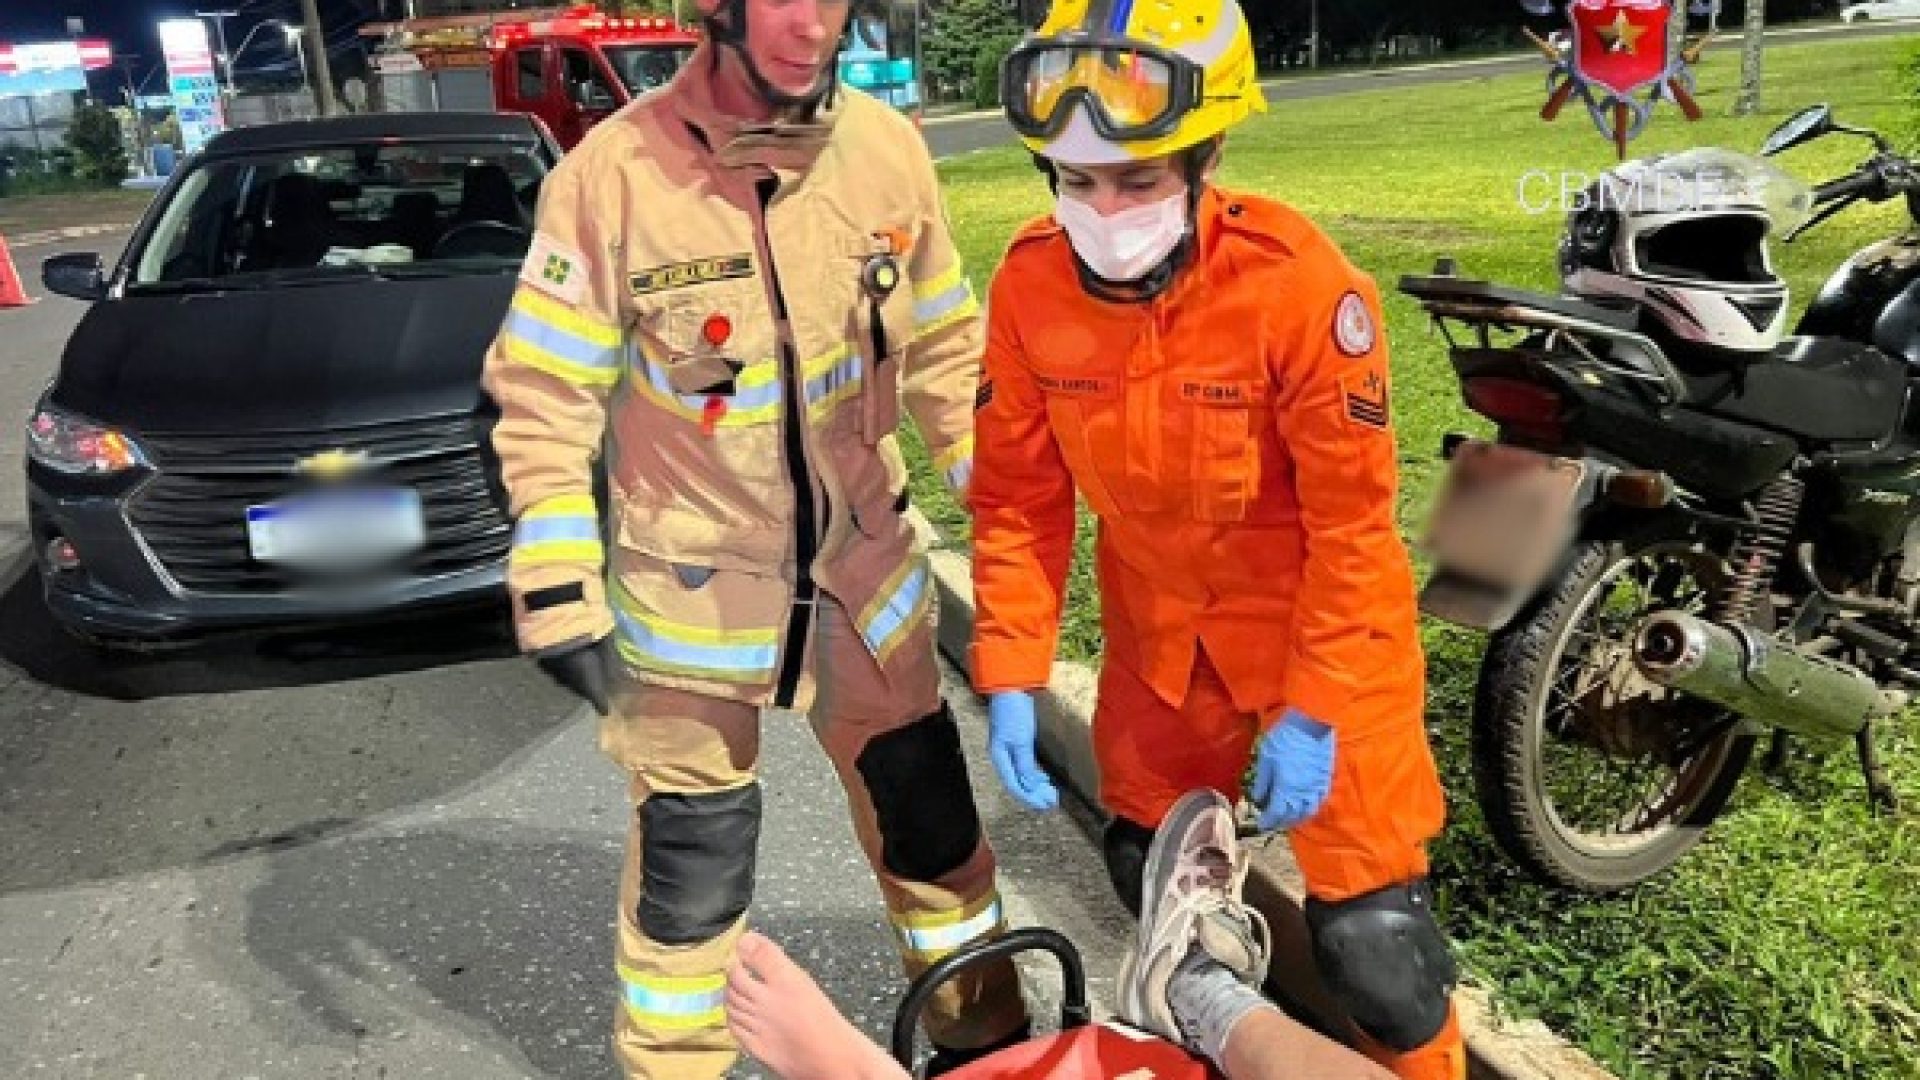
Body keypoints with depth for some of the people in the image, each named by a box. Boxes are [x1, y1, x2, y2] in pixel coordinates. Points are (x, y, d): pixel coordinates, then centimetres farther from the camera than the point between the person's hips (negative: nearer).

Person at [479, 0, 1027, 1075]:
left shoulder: (887, 146, -6)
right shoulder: (614, 172, -16)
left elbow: (944, 345, 5)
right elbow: (546, 401, -11)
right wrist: (560, 595, -13)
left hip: (864, 568, 4)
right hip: (691, 593, -3)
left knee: (928, 812, 17)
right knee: (691, 854, 12)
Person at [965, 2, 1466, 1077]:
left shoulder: (1299, 281, -26)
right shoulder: (1031, 283, -14)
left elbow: (1353, 518, -19)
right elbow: (1019, 495, -5)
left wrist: (1313, 708, -18)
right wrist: (1010, 675, -8)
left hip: (1320, 617, -4)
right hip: (1157, 624, 5)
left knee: (1371, 927, -1)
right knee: (1149, 867, 21)